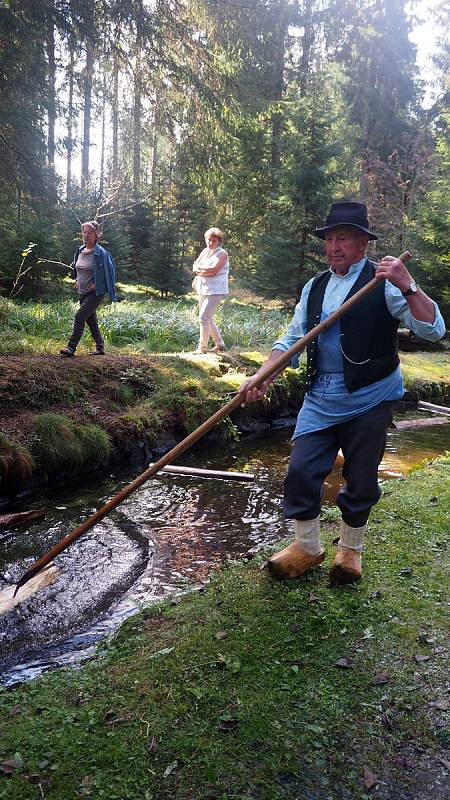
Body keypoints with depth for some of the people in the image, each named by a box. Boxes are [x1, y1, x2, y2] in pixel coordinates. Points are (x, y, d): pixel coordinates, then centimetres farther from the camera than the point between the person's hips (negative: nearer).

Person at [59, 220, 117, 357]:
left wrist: (97, 284, -14)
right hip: (83, 292, 8)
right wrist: (77, 280, 11)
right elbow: (75, 267, 25)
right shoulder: (80, 251, 8)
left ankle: (71, 348, -13)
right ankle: (100, 347, 24)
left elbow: (108, 271, -11)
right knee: (91, 320, 13)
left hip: (96, 293, -8)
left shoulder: (100, 252, -13)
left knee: (79, 317, -15)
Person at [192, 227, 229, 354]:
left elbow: (213, 270, -21)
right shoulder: (205, 251, 14)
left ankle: (202, 347, -8)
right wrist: (205, 270, -10)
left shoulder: (222, 253, -9)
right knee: (208, 319, 14)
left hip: (215, 291, -9)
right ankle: (220, 345, 27)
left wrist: (199, 270, -7)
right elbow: (195, 266, 10)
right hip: (203, 289, 9)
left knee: (204, 317, -16)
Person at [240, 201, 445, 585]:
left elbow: (433, 329, -16)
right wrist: (262, 377, -4)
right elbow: (292, 339, 10)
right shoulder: (315, 286, 10)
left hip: (370, 399, -4)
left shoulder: (384, 281, -6)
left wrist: (407, 286, -30)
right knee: (301, 472, 0)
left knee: (361, 481, 8)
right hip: (320, 398, 4)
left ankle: (350, 550, 31)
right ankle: (307, 547, 22)